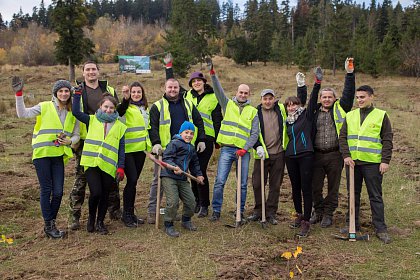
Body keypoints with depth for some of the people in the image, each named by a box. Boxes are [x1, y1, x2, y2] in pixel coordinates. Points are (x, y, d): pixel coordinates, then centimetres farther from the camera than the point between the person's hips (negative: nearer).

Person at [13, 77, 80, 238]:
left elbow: (76, 135, 13)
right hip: (42, 154, -3)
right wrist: (19, 94, -15)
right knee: (46, 190, -1)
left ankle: (52, 223, 19)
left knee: (58, 192, 1)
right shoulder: (44, 107, 0)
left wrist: (69, 141, -8)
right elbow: (22, 113, -8)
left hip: (59, 156, 3)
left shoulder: (73, 113, 10)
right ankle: (48, 226, 10)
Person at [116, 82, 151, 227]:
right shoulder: (126, 107, -6)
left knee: (134, 180, 12)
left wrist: (149, 145, 25)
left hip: (140, 149, 7)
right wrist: (126, 99, -46)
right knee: (132, 180, -11)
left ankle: (130, 213, 21)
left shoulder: (144, 108, 17)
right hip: (127, 149, -7)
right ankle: (126, 214, 2)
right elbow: (119, 112, -31)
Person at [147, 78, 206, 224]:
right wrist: (156, 143, -20)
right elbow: (152, 126, -7)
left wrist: (201, 140, 8)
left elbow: (199, 122, 15)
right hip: (165, 150, -4)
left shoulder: (188, 104, 12)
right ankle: (152, 211, 7)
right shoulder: (157, 106, 1)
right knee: (159, 180, 0)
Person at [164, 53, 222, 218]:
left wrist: (218, 141, 4)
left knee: (201, 171, -8)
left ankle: (204, 205, 2)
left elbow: (217, 121, 6)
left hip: (206, 138, -4)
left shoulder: (213, 98, 5)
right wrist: (168, 66, 21)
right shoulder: (186, 95, 14)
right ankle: (197, 201, 22)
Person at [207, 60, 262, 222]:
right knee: (220, 181, -6)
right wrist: (213, 73, -13)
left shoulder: (253, 112, 11)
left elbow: (255, 134, 4)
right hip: (227, 149, -1)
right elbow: (218, 90, 0)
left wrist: (245, 149, -8)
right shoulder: (228, 104, 12)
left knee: (243, 184, 5)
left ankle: (240, 213, 18)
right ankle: (216, 211, 7)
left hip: (243, 151, 1)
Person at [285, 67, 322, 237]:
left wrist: (317, 82, -20)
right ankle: (299, 215, 29)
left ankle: (306, 222, -2)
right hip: (290, 157, 5)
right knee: (295, 187, 13)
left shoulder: (306, 115, 2)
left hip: (305, 155, -5)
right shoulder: (287, 121, 16)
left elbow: (313, 100, -11)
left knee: (306, 188, -5)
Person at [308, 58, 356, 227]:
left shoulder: (339, 109, 5)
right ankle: (318, 211, 25)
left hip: (335, 155, -2)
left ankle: (328, 214, 19)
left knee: (333, 187, 6)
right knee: (315, 186, 7)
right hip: (317, 155, 2)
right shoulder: (314, 112, 11)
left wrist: (350, 73, -10)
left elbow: (348, 93, -3)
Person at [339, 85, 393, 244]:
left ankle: (380, 229, 10)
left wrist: (385, 161, -9)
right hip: (352, 162, 4)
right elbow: (342, 137, 6)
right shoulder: (350, 116, 9)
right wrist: (346, 155, -7)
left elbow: (387, 140, -1)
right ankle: (353, 224, 23)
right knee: (353, 195, 11)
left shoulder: (381, 116, 1)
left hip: (372, 163, -3)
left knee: (375, 196, 2)